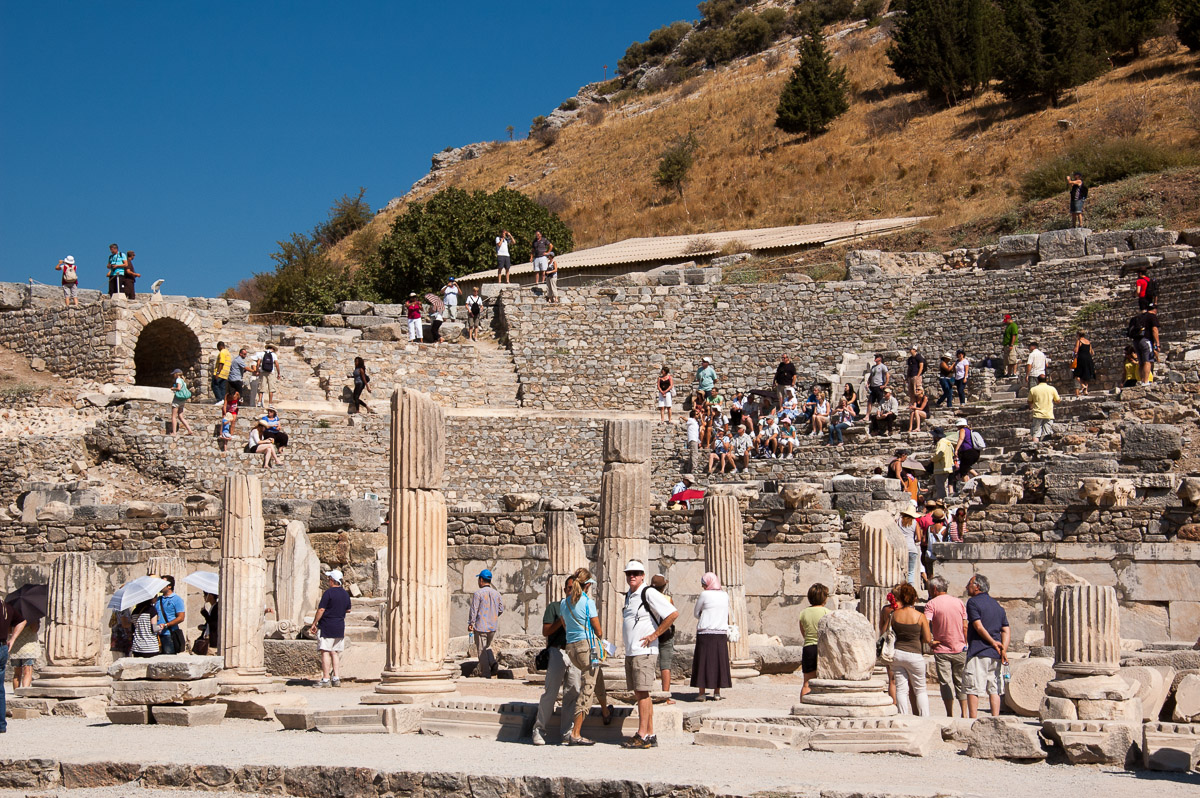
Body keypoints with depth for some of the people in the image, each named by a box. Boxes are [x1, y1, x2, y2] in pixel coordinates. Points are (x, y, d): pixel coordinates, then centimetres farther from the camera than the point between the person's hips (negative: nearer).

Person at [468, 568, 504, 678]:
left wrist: (470, 624, -5)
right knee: (487, 647, 21)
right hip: (493, 626, 6)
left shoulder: (478, 593, -12)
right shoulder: (497, 593, 6)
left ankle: (486, 674, 3)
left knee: (482, 650, 2)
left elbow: (474, 610, -12)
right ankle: (493, 663, -3)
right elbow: (501, 610, 10)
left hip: (481, 626, -6)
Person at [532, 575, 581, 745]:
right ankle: (539, 729, -2)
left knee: (573, 693, 0)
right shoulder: (554, 606, 8)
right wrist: (561, 620, -11)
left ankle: (567, 732, 6)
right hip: (557, 652, -4)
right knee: (550, 692, -8)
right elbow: (545, 631, 0)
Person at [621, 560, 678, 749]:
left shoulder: (649, 593, -10)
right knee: (639, 694, 9)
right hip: (630, 653, 9)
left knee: (642, 693, -9)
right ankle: (650, 735, 12)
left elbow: (673, 614, -16)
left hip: (644, 652, -9)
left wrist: (654, 635, -14)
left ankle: (642, 736, -9)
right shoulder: (629, 596, 18)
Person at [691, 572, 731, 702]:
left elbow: (696, 613, 2)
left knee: (703, 662, 1)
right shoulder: (725, 595, 7)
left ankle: (701, 692, 0)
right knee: (719, 662, 10)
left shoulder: (704, 595, -7)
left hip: (705, 633, -4)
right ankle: (717, 692, 10)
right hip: (721, 633, 4)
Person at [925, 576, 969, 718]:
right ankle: (964, 713, 10)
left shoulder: (931, 604, -6)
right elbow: (965, 627, 6)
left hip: (941, 650, -3)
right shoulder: (959, 602, 6)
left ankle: (950, 715, 0)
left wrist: (930, 641, -8)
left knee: (946, 684, 1)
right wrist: (965, 645, 15)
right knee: (961, 682, 12)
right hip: (960, 649, 3)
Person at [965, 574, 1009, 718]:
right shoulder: (997, 605, 17)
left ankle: (973, 720, -10)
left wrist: (993, 643, -4)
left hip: (978, 653, -7)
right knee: (994, 690, 9)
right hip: (995, 655, 7)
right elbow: (1005, 630, 9)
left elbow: (979, 627, -13)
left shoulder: (973, 602, -4)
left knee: (972, 689, -5)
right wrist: (1003, 649, -1)